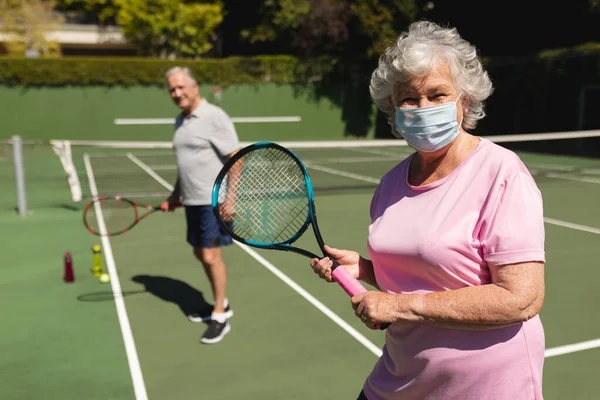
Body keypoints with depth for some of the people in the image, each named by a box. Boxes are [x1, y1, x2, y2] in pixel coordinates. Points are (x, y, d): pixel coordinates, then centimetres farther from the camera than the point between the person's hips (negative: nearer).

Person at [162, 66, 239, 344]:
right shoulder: (180, 121, 12)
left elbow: (235, 159, -15)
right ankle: (220, 303, 32)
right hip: (192, 201, 8)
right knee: (200, 254, 14)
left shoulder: (214, 117, -12)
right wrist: (175, 195, 20)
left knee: (211, 256, -6)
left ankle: (220, 318, 8)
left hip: (215, 201, -8)